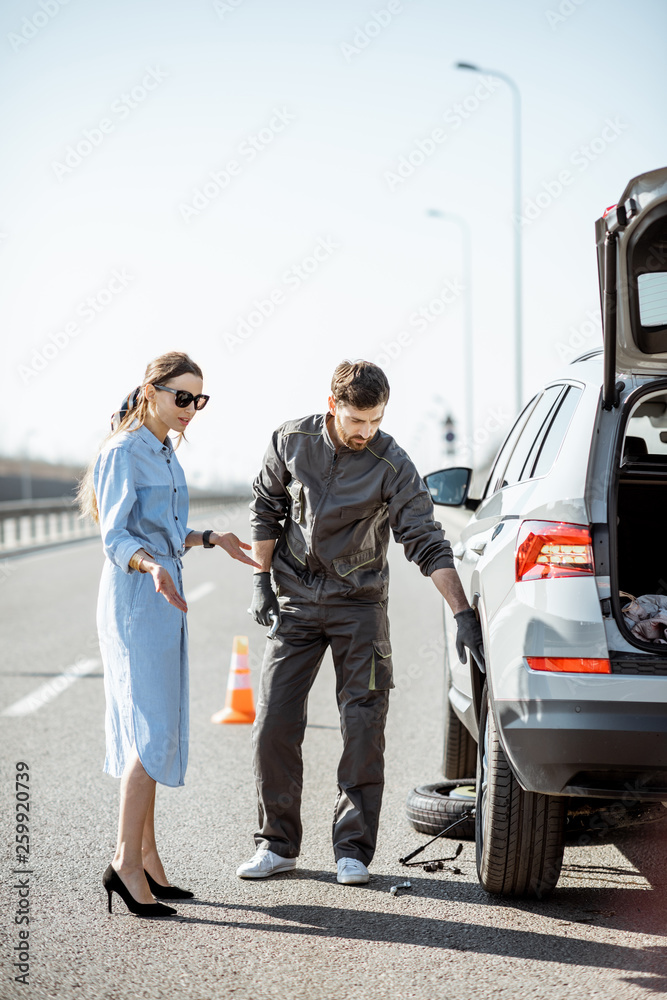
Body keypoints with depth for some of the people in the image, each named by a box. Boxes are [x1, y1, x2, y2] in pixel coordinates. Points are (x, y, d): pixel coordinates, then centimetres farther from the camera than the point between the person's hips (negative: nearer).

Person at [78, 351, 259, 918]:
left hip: (163, 600, 9)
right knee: (153, 729, -13)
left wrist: (213, 539, 28)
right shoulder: (124, 452, -12)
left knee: (152, 731, 9)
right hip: (135, 596, -9)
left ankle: (146, 858, 13)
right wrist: (152, 567, -35)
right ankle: (127, 862, -12)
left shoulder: (165, 452, 15)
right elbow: (117, 538, -18)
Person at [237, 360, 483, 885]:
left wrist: (464, 615, -23)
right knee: (273, 724, -1)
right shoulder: (291, 441, -6)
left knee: (364, 727, -5)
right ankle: (278, 842, 12)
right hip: (295, 600, 2)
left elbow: (428, 544, -16)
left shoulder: (392, 466, -15)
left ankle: (353, 847, 6)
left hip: (359, 604, -2)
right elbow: (266, 508, 8)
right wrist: (262, 579, 2)